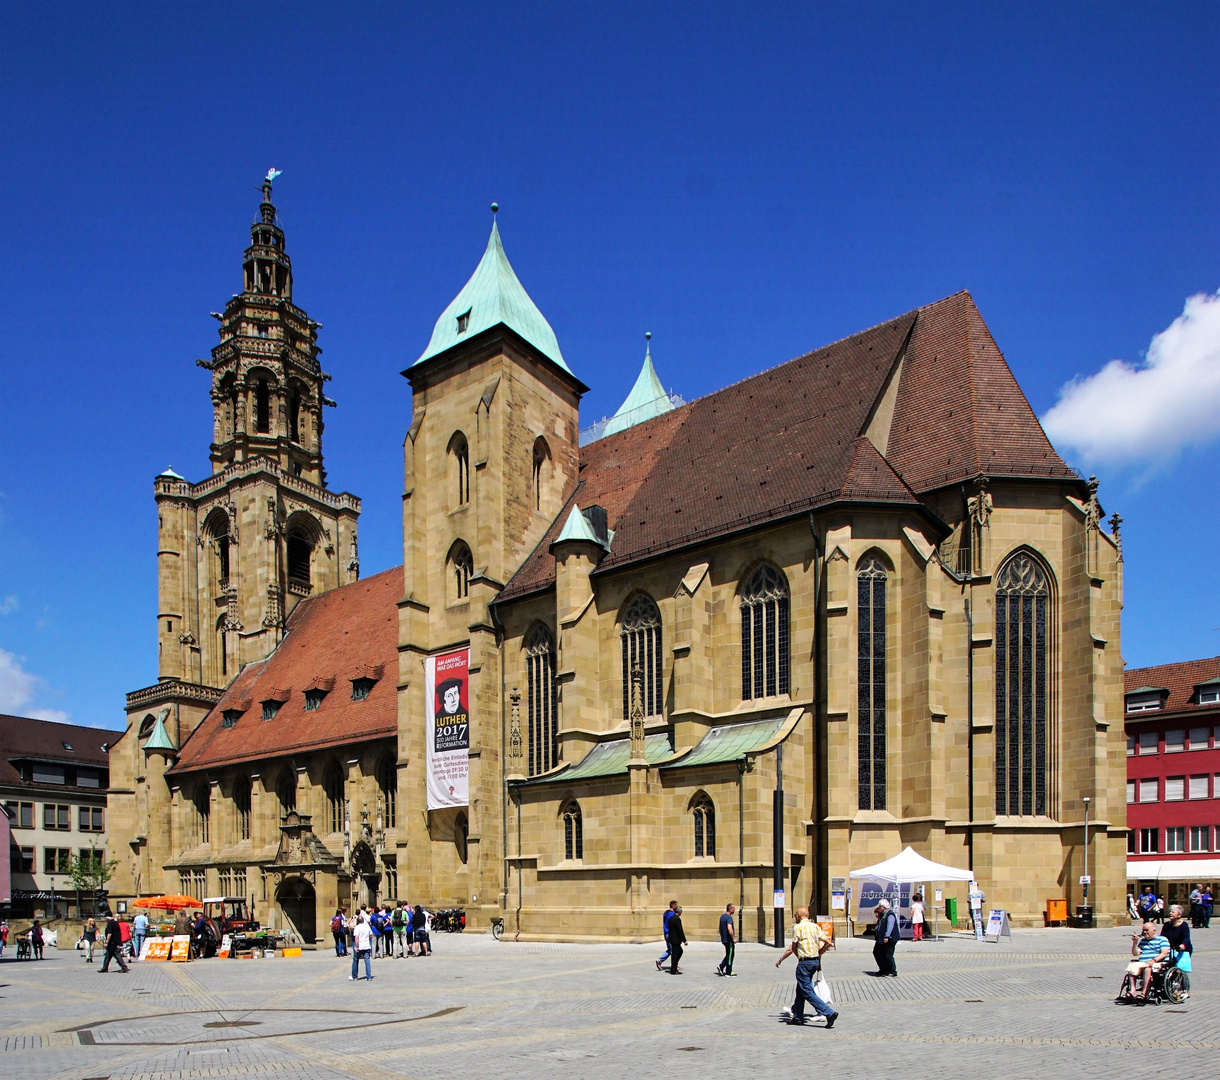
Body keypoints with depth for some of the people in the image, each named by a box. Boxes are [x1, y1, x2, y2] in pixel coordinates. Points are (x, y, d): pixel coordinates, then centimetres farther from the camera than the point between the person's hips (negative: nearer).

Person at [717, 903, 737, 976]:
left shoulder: (722, 916, 12)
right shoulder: (729, 917, -19)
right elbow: (729, 929, -30)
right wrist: (734, 938, -23)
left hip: (724, 939, 9)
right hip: (729, 940, -9)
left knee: (728, 955, 18)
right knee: (730, 955, 1)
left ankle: (721, 966, 8)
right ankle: (728, 972, 7)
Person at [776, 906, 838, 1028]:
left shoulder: (798, 927, -9)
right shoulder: (815, 926, 10)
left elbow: (793, 948, -5)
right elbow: (828, 942, 8)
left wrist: (780, 959, 9)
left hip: (804, 962, -8)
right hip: (815, 960, 8)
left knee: (807, 992, -6)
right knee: (800, 989, 19)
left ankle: (829, 1013, -16)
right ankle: (797, 1016, 26)